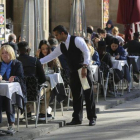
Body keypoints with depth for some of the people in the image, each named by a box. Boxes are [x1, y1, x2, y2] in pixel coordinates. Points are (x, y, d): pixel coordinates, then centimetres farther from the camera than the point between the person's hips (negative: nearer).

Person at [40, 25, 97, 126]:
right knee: (76, 96, 9)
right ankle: (77, 118, 16)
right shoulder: (61, 46, 11)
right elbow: (51, 56, 17)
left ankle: (92, 118, 4)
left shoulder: (77, 40, -12)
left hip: (84, 70, -7)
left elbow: (87, 52, -18)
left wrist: (85, 67, -25)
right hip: (74, 72, 7)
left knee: (88, 94, -3)